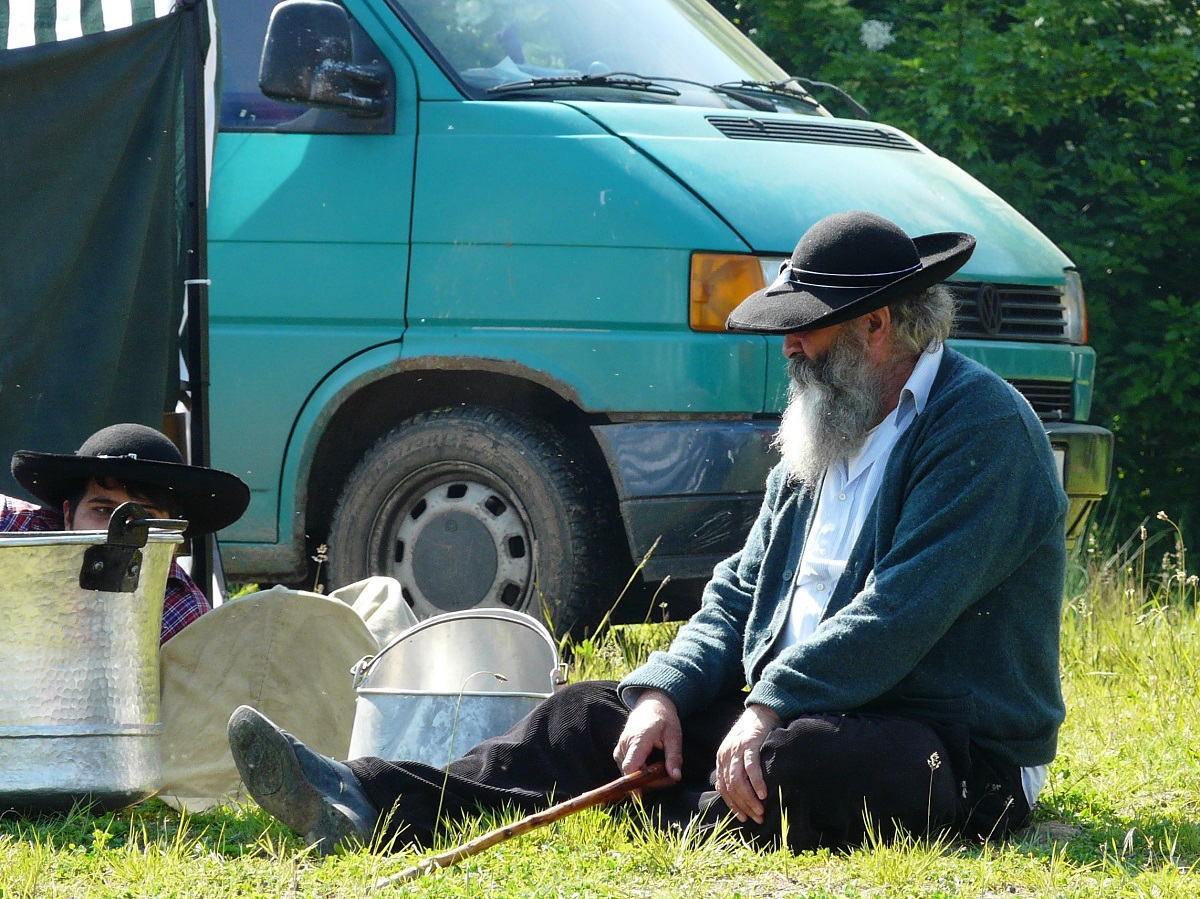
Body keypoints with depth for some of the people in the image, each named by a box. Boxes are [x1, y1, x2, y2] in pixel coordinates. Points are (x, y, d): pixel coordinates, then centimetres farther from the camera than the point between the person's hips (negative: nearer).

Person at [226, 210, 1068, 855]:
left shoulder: (983, 430, -11)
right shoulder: (828, 430, 19)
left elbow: (899, 616, -22)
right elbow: (740, 593, 17)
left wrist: (770, 711, -26)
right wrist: (664, 692, -2)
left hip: (961, 758, -8)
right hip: (787, 713, 8)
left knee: (793, 761, -40)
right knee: (593, 716, -5)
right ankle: (374, 804, -20)